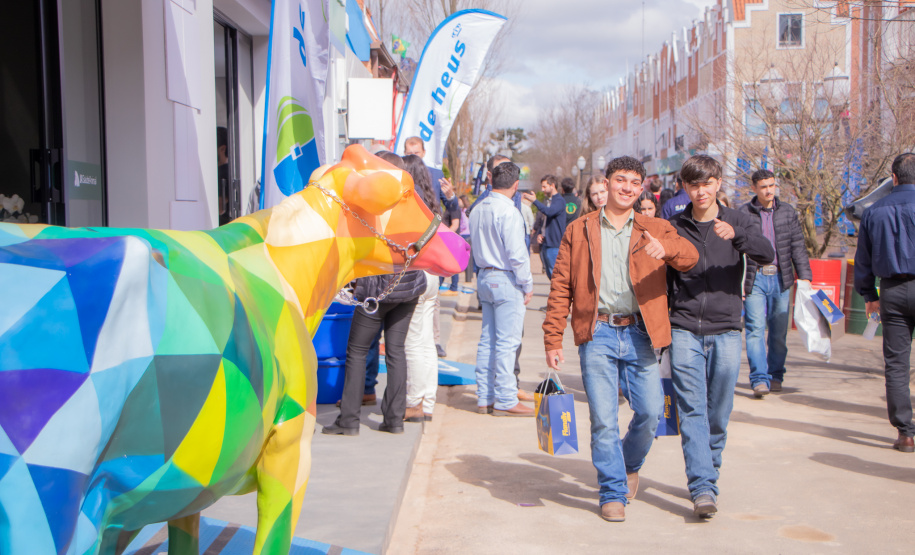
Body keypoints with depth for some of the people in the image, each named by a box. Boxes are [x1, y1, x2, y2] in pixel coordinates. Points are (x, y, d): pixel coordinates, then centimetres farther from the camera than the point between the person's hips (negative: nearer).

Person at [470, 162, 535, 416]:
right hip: (506, 281, -8)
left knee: (487, 340, 12)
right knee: (507, 343, -3)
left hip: (485, 277, 8)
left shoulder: (478, 209, 9)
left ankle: (484, 398, 17)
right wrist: (527, 285, -9)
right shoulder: (508, 212, -16)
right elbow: (517, 254, -17)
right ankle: (505, 401, 1)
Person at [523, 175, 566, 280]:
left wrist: (535, 201, -26)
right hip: (545, 244, 9)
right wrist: (539, 234, 9)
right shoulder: (547, 201, 19)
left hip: (554, 245, -9)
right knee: (550, 275, 11)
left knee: (555, 274, -10)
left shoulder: (560, 201, -8)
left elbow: (550, 212, -29)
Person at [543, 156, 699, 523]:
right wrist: (553, 340, 3)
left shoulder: (655, 229, 12)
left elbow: (690, 258, -6)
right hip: (597, 334, -1)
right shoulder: (579, 231, 11)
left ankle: (630, 466, 29)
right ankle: (613, 493, 12)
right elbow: (560, 287, 9)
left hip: (639, 334, 1)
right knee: (603, 418, -4)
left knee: (651, 412, -1)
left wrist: (667, 249, -30)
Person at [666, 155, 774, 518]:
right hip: (684, 330, 0)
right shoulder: (674, 227, 8)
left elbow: (767, 256, -11)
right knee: (692, 411, -9)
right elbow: (662, 280, 13)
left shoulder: (737, 222, 6)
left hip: (725, 329, 0)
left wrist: (736, 234, -29)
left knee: (718, 413, 6)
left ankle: (708, 475, 23)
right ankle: (702, 488, -11)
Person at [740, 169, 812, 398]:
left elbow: (797, 246, 11)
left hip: (780, 278, 3)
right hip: (755, 278, -3)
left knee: (779, 331, 8)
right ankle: (759, 379, -12)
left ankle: (775, 375, 22)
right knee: (756, 329, -11)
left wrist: (804, 275, 3)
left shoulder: (787, 212, 9)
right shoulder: (744, 214, 0)